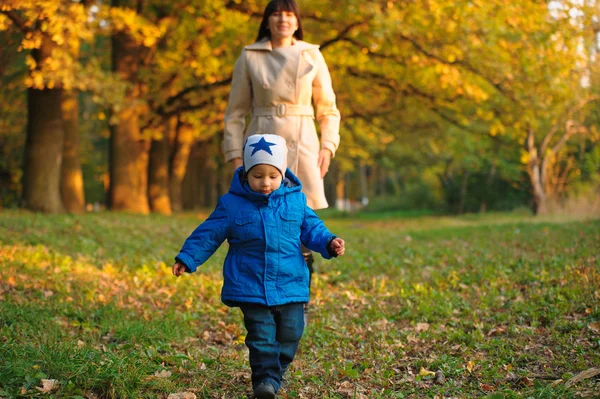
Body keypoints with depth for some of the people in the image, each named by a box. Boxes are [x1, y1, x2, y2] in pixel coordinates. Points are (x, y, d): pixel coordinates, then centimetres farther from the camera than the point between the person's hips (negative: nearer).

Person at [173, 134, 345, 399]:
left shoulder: (295, 200, 3)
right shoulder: (231, 204, -2)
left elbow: (311, 228, 12)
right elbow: (209, 234, 3)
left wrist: (329, 243, -5)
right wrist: (187, 258, 0)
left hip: (290, 285, 2)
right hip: (250, 286, -2)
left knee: (290, 334, 6)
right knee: (261, 335, -8)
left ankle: (275, 375, 23)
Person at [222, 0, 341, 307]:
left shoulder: (312, 56, 7)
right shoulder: (249, 57, 5)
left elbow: (328, 110, 12)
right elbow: (235, 113, 7)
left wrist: (327, 147, -1)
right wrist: (235, 156, -1)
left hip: (302, 146, 1)